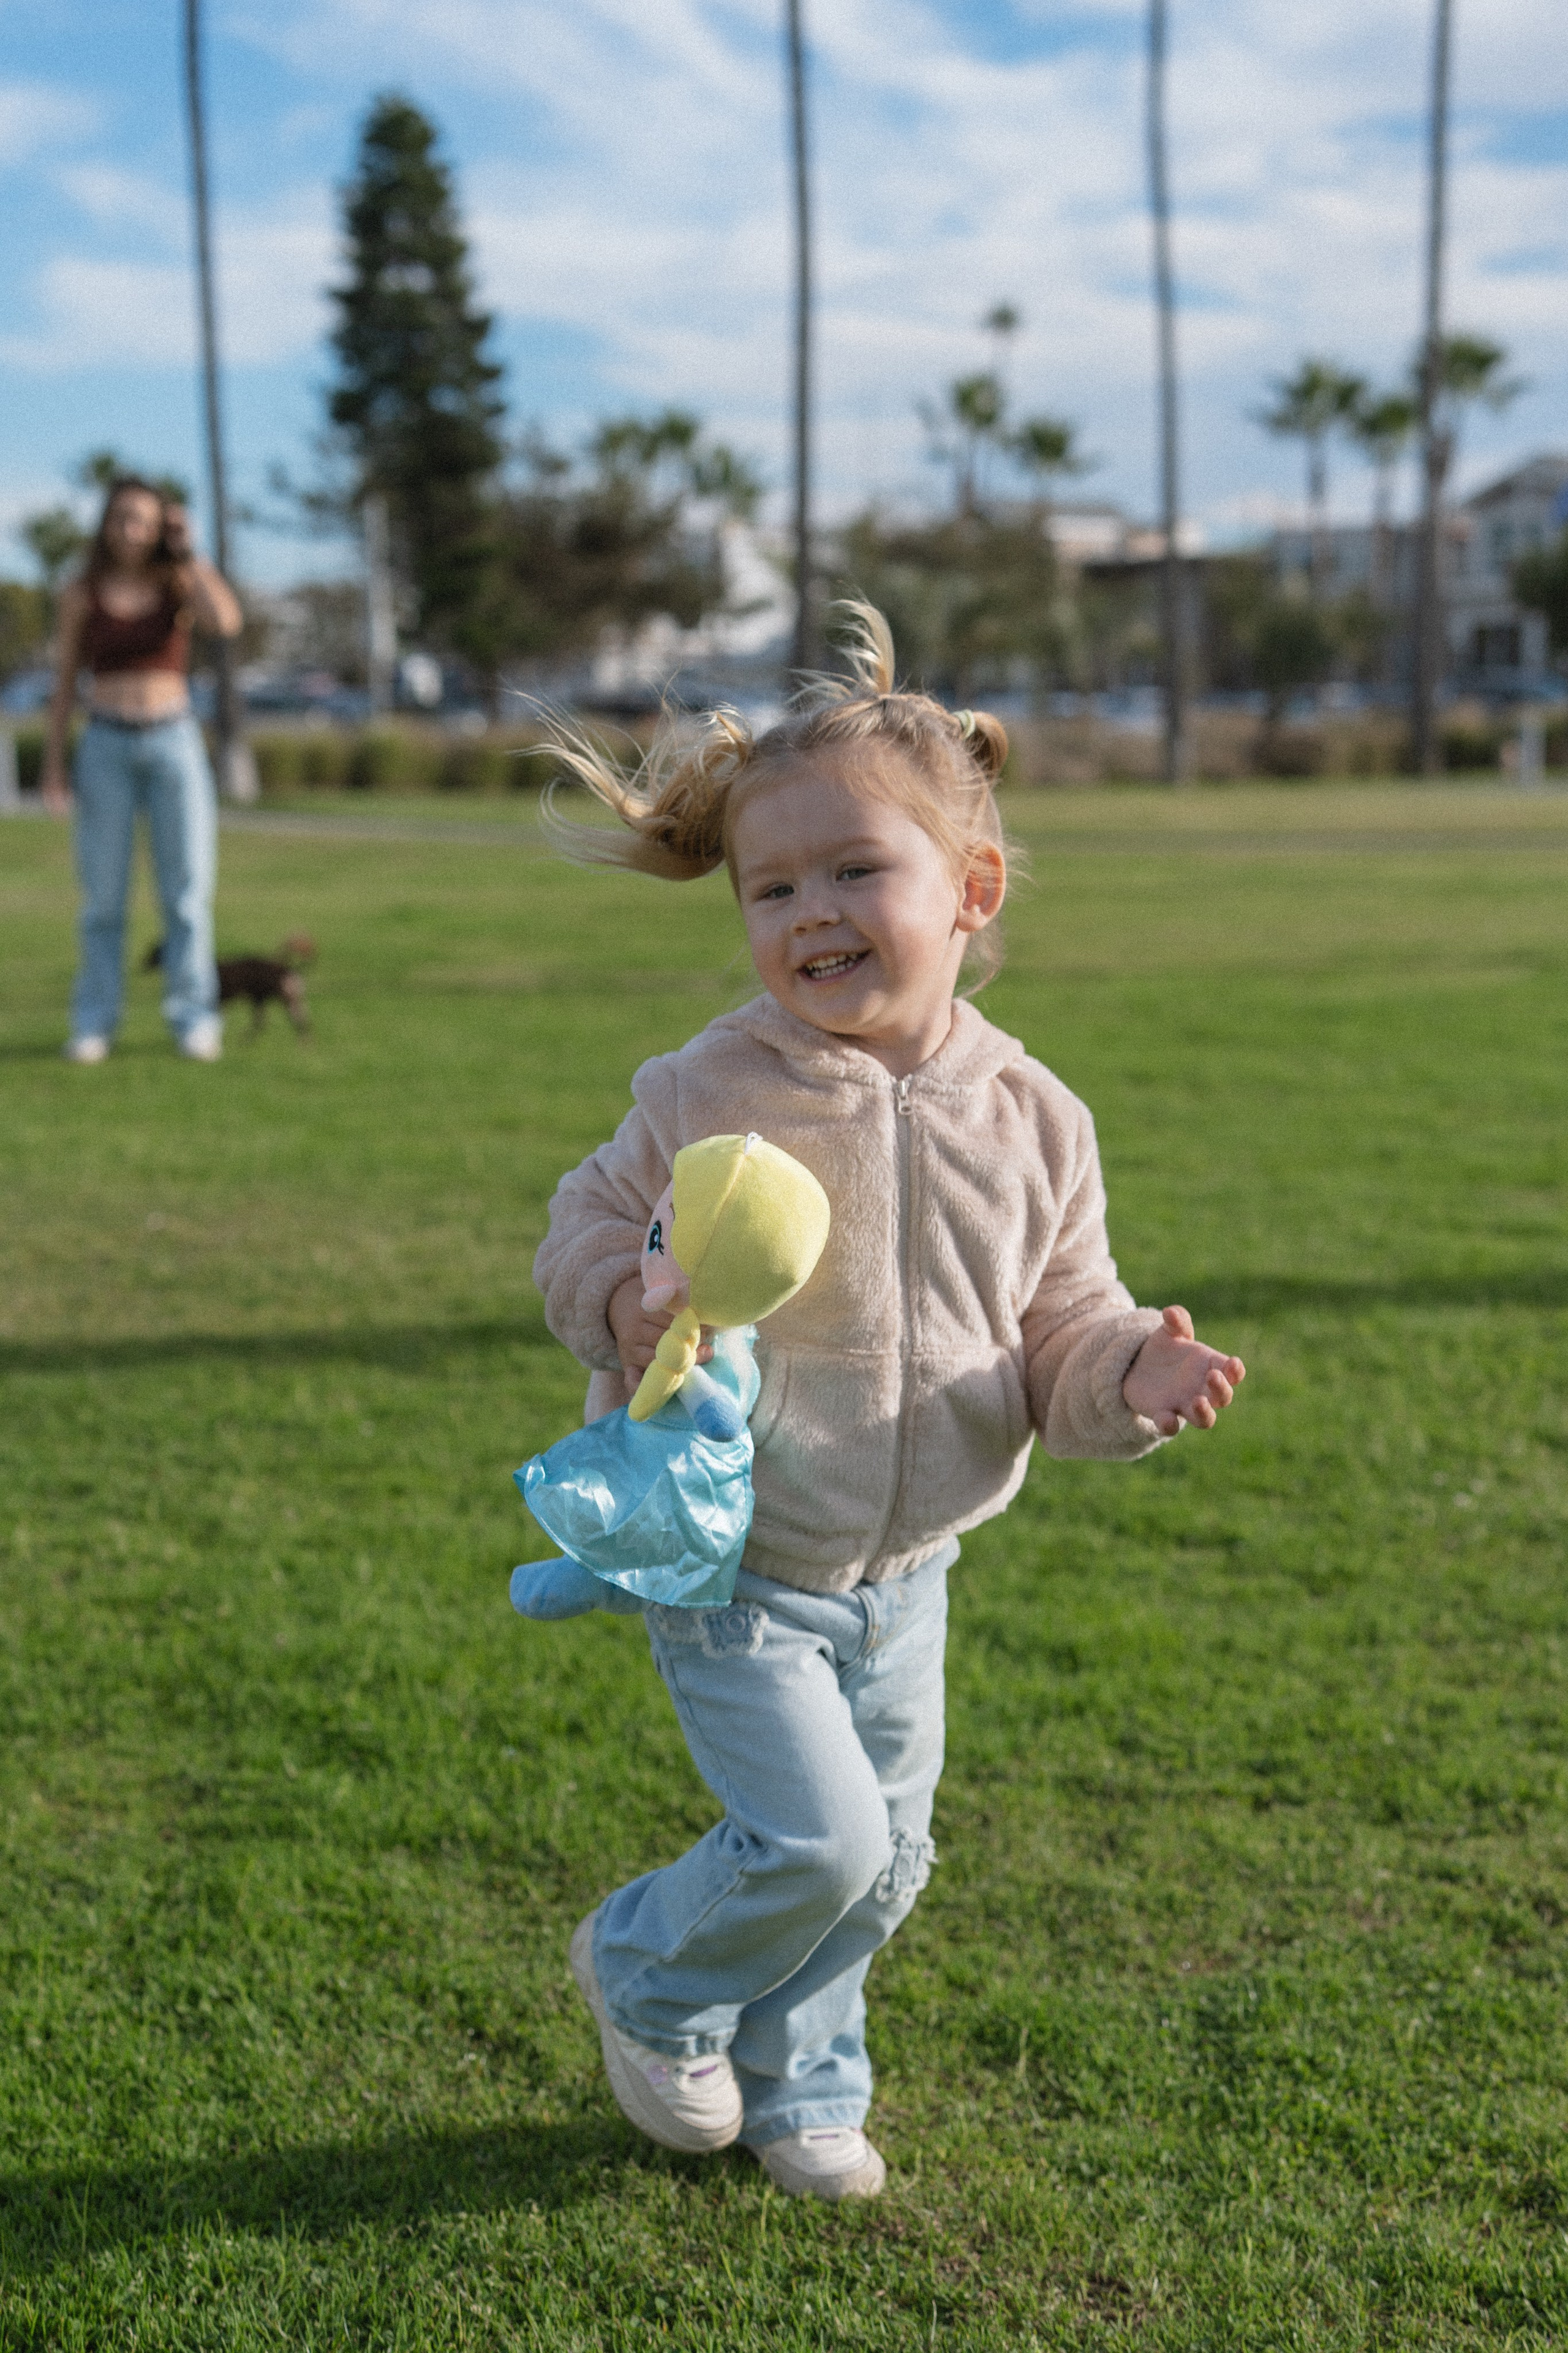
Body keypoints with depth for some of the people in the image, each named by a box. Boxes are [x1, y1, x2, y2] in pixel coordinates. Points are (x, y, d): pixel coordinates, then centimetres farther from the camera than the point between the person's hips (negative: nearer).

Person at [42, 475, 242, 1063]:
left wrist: (186, 552, -12)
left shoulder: (179, 583, 1)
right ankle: (94, 1024, 8)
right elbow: (66, 681, 7)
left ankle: (194, 1020, 5)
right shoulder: (82, 594, 2)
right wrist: (53, 765, 1)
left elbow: (227, 622, -20)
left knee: (188, 887, -2)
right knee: (102, 891, 1)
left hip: (175, 742, 0)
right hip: (107, 746, 0)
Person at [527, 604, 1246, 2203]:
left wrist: (1134, 1376, -21)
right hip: (730, 1558, -4)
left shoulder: (1030, 1121, -6)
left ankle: (794, 2084, 41)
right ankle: (647, 1977, 22)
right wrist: (629, 1306, -27)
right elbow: (584, 1234, -5)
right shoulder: (708, 1096, -16)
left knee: (884, 1859, 15)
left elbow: (1058, 1338, 1)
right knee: (819, 1840, -9)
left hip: (904, 1571, 5)